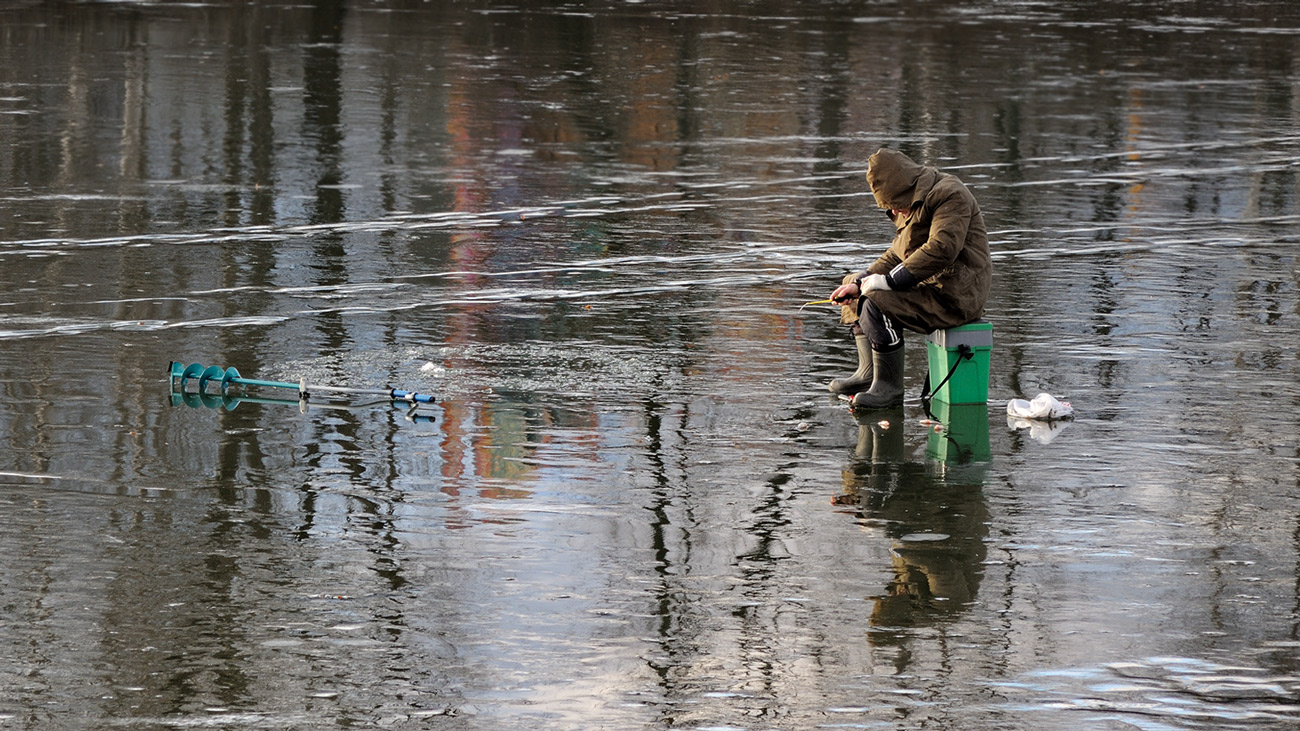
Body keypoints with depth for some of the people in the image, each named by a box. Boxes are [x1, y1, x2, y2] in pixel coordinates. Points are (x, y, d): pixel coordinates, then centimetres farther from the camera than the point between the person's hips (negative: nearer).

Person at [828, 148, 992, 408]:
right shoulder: (913, 204, 18)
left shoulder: (949, 195, -15)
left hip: (955, 294, -11)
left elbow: (942, 249, -27)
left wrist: (889, 280, -25)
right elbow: (897, 255, 19)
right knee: (853, 283, 19)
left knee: (877, 302, -28)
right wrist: (860, 283, 3)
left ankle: (889, 387, -20)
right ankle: (868, 373, 15)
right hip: (929, 286, 11)